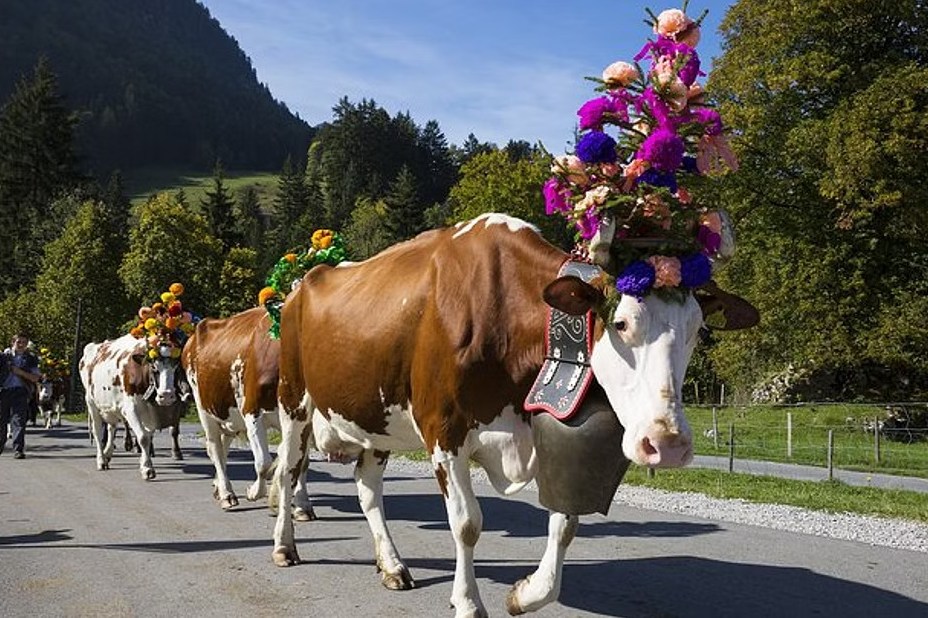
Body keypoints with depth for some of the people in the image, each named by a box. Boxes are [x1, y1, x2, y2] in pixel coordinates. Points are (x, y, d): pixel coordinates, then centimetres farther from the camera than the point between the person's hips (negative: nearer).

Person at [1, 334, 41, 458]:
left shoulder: (30, 359, 10)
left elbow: (35, 378, 4)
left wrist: (21, 372, -8)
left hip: (20, 391, -1)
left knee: (19, 420, -9)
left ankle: (18, 449, -12)